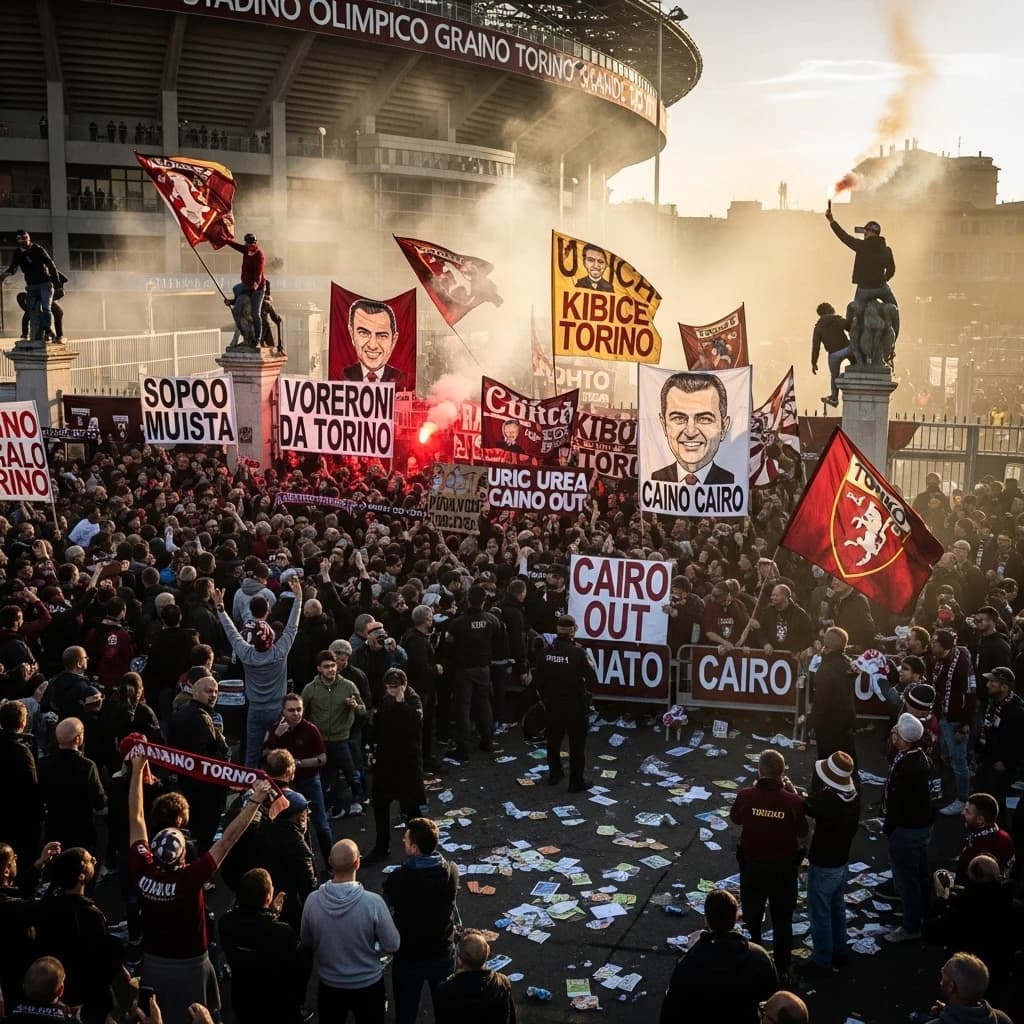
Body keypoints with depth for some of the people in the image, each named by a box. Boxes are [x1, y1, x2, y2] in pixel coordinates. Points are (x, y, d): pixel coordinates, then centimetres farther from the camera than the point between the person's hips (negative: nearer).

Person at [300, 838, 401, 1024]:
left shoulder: (313, 901, -19)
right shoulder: (373, 902, -27)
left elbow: (306, 943, -2)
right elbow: (392, 945, -15)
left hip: (329, 984, 2)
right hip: (368, 984, -2)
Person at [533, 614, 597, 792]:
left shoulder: (545, 652, -5)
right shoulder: (578, 653, -19)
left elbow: (538, 679, 3)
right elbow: (592, 680, -18)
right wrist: (586, 692, 4)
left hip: (552, 705, 4)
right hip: (576, 706, -4)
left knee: (553, 740, 20)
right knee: (577, 744, 4)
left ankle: (554, 774, 31)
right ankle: (576, 781, 6)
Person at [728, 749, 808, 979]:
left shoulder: (746, 796, -21)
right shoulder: (793, 801, -23)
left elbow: (735, 818, 1)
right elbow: (802, 832, -5)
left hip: (752, 865, 1)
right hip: (784, 868, -1)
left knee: (752, 917, 22)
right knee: (782, 920, 19)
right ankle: (782, 967, 29)